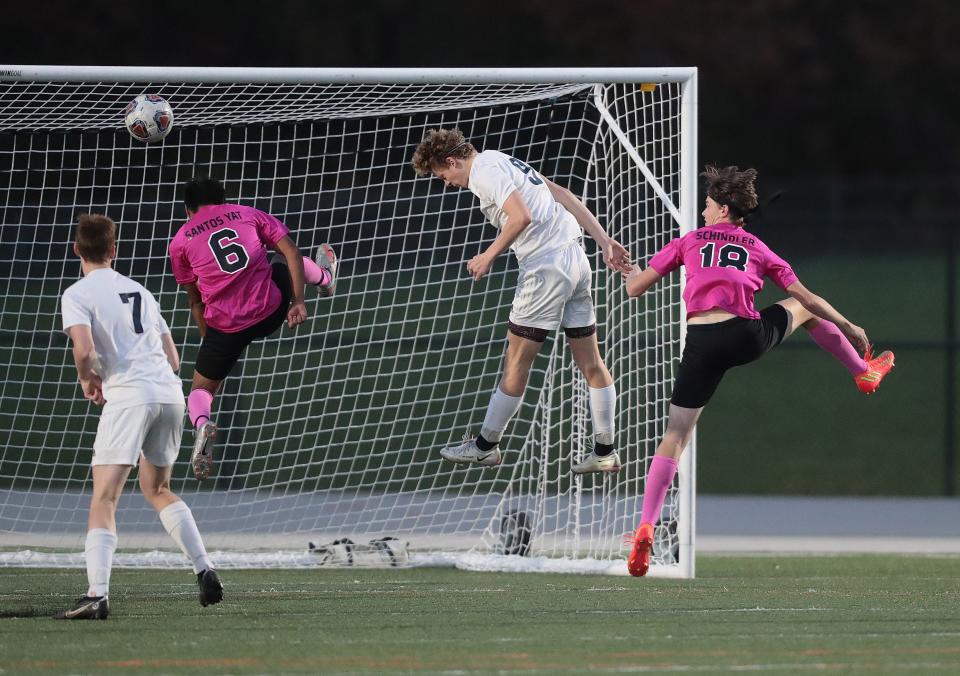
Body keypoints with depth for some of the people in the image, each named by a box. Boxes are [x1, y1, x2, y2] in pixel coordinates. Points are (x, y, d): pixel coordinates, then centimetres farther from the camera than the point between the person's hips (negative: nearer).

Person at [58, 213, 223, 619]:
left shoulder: (78, 295, 2)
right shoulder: (139, 292, 22)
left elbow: (84, 350, -14)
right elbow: (173, 360, 21)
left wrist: (87, 380, 6)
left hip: (127, 397, -6)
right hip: (170, 393, 6)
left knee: (104, 498, -8)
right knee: (157, 490, 25)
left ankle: (97, 595, -22)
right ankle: (204, 569, 15)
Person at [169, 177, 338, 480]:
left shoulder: (181, 241, 5)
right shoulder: (248, 214, 8)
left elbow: (195, 301, 12)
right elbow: (291, 251, 1)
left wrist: (208, 338, 22)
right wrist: (298, 302, 1)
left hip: (225, 327, -2)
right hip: (271, 312, 2)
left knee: (201, 389, 14)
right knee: (285, 265, 32)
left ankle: (201, 423, -20)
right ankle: (325, 278, 65)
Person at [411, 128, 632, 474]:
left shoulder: (484, 172, -8)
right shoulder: (504, 162, 21)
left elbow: (521, 217, -23)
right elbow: (565, 196, 17)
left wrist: (488, 257, -12)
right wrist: (604, 240, 15)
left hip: (546, 266, -9)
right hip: (575, 259, 9)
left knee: (516, 361, 2)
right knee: (591, 363, 9)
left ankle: (486, 445, 11)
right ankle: (605, 451, 10)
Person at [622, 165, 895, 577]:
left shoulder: (689, 242, 16)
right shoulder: (757, 249, 19)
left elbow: (635, 288, 15)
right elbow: (806, 297, 21)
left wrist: (630, 272, 38)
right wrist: (849, 328, 34)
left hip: (702, 343, -1)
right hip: (748, 337, 1)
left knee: (674, 438, 2)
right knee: (803, 309, 33)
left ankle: (646, 527, -13)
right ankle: (864, 371, 50)